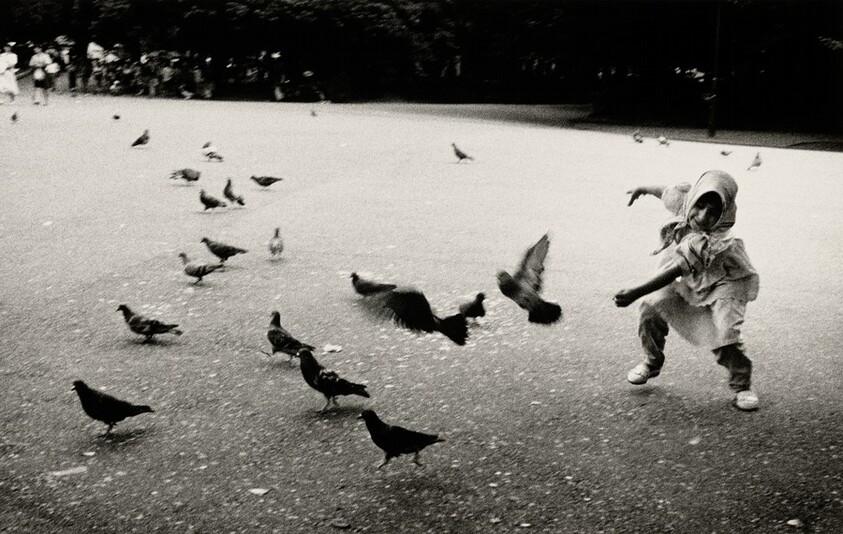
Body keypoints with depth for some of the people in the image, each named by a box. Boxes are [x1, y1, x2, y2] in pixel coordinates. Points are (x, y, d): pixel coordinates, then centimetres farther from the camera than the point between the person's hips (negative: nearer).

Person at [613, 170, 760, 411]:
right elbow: (668, 192, 1)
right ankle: (652, 363, 18)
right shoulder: (683, 199, -25)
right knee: (652, 309, -7)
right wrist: (644, 189, 21)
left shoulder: (715, 241, -42)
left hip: (723, 281, -6)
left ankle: (742, 385, 5)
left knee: (724, 334, -20)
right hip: (687, 282, 6)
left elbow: (676, 270, -48)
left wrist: (635, 293, -54)